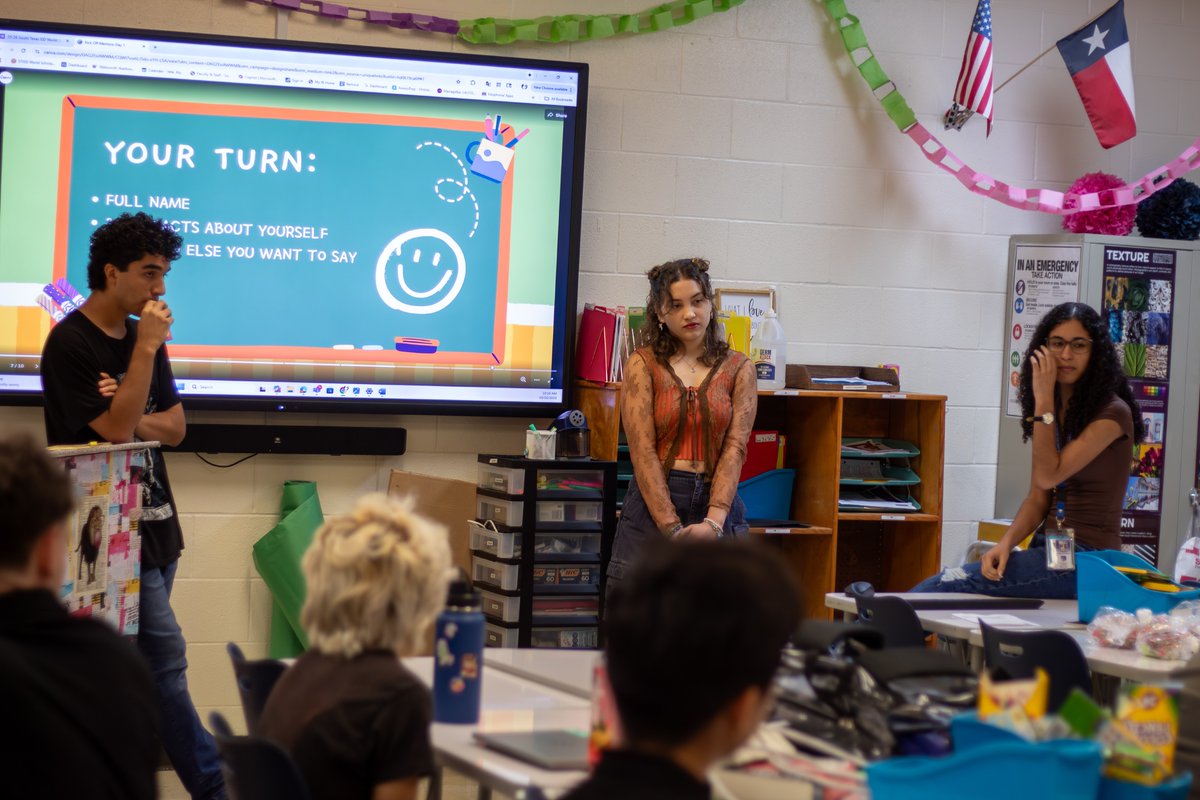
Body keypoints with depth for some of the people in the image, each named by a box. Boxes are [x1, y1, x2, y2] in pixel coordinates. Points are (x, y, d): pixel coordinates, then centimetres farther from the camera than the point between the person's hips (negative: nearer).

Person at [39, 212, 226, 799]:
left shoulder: (140, 337, 12)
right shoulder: (71, 344, -11)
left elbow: (175, 428, 11)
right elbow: (115, 432, -18)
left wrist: (127, 417, -9)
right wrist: (146, 349, -18)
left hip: (154, 521, 8)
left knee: (135, 667, 10)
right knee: (166, 659, -9)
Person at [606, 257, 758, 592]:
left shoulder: (737, 368, 8)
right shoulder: (644, 364, 3)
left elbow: (734, 448, -3)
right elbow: (643, 451, -6)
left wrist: (714, 522, -18)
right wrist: (672, 528, -16)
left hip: (717, 503, 1)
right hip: (653, 499, -1)